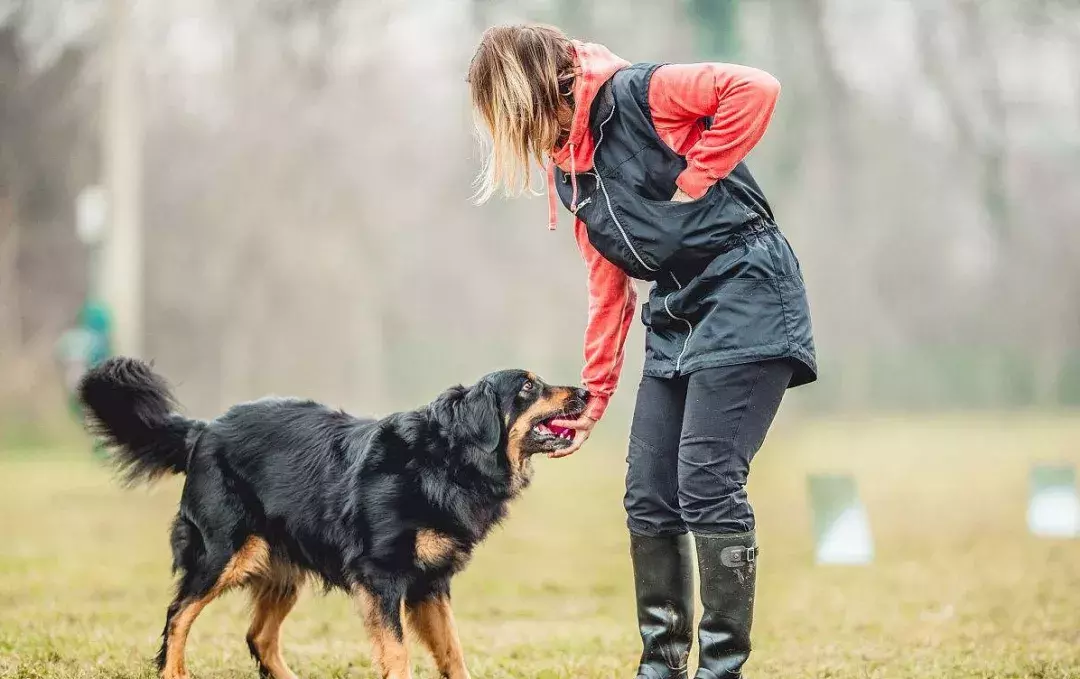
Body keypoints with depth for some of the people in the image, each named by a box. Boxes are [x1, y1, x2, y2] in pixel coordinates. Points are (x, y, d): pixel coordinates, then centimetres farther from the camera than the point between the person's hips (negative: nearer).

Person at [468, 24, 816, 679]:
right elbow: (608, 289, 17)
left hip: (744, 292, -9)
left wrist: (694, 181, -17)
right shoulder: (567, 171, 13)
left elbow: (756, 87, -24)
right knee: (649, 497, 5)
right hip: (675, 316, 9)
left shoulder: (633, 95, -12)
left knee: (706, 482, -14)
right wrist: (592, 401, 16)